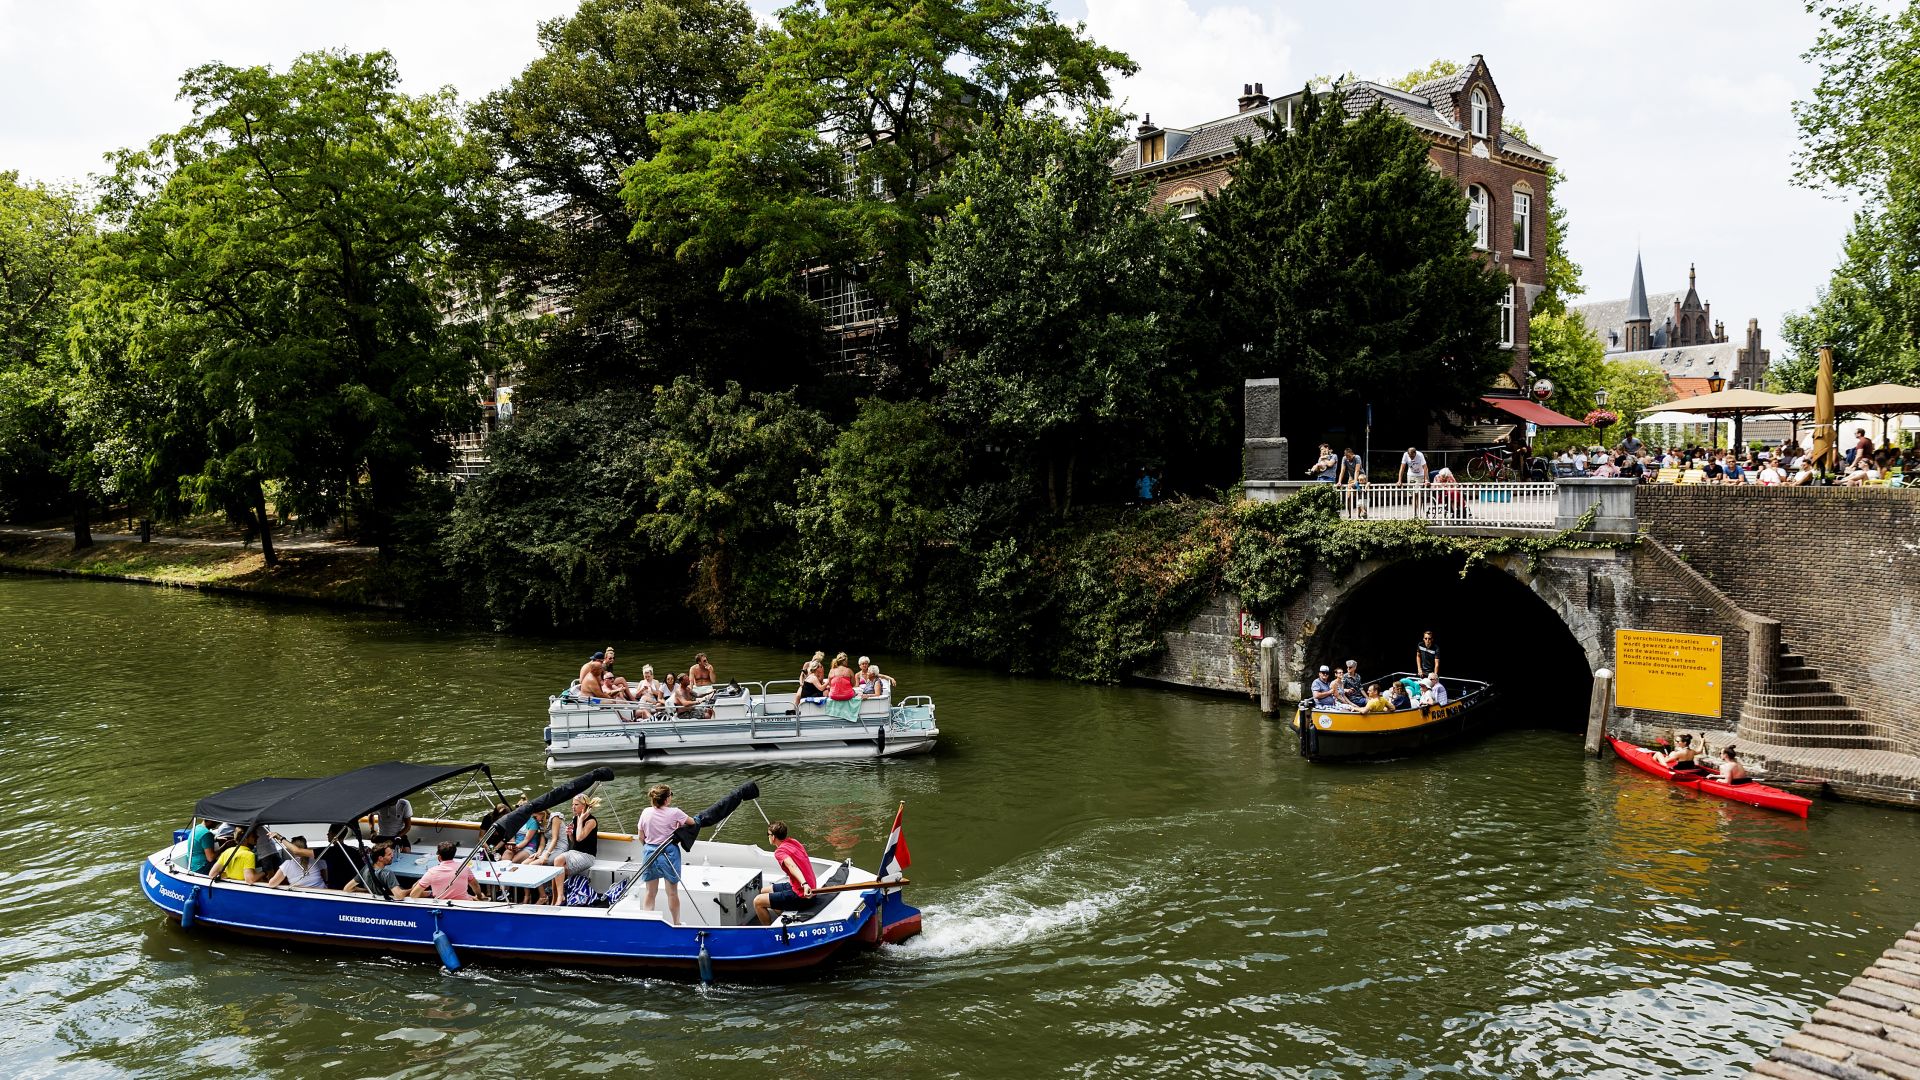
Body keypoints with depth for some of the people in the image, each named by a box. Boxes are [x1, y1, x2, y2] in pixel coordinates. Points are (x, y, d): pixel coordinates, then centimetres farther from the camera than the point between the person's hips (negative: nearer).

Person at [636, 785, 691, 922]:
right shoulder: (674, 813, -14)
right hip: (669, 853, -3)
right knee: (672, 892, 9)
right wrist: (680, 824, 20)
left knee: (650, 892, 13)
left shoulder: (646, 812, -4)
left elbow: (641, 837, 3)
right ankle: (676, 923, 20)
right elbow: (692, 822, 1)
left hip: (650, 852, 3)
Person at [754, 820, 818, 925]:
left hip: (800, 896, -9)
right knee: (764, 891, 22)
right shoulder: (793, 841, 7)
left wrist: (804, 884, -54)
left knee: (758, 902, -8)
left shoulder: (780, 851, -18)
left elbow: (792, 866, -38)